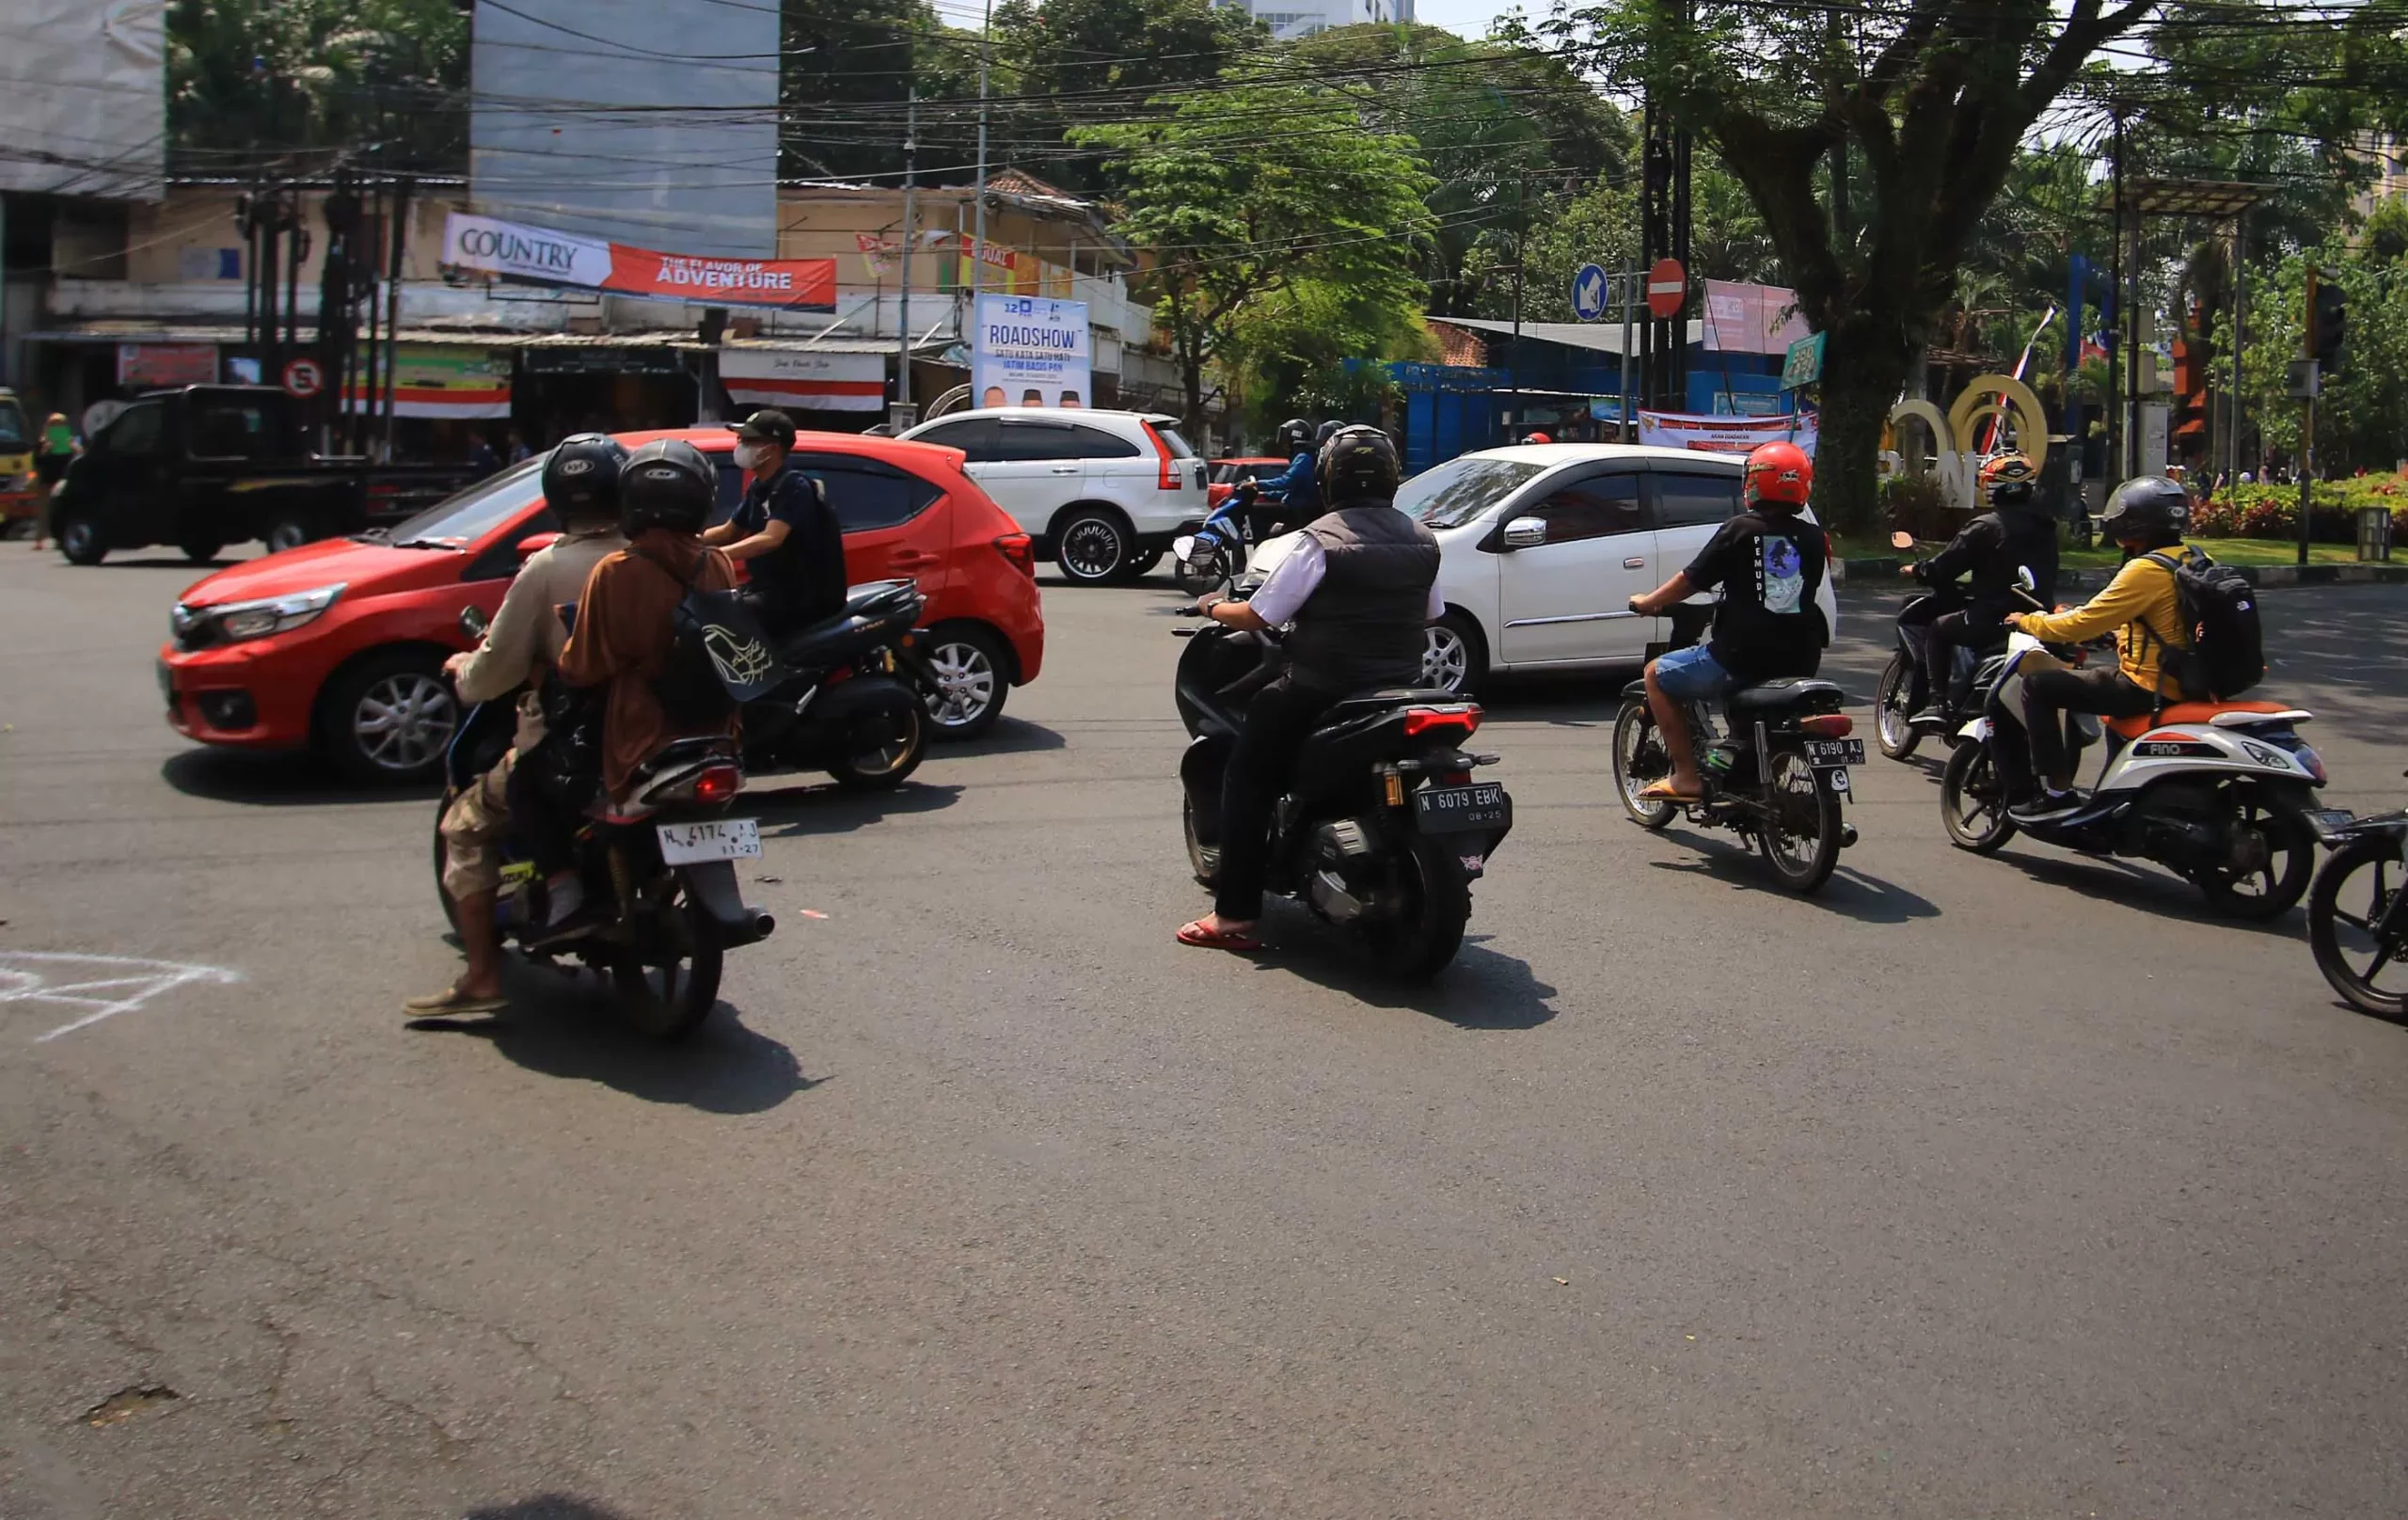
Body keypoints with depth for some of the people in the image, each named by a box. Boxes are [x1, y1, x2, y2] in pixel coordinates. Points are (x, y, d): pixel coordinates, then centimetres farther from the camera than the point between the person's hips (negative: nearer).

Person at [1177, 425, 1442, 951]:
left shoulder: (1321, 540, -13)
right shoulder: (1421, 541, 5)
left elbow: (1257, 616, -13)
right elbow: (1430, 615, 18)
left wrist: (1215, 607, 7)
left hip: (1321, 691, -6)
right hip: (1399, 688, 6)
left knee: (1247, 776, 6)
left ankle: (1236, 913, -2)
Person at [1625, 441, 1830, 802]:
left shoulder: (1740, 530, -6)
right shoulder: (1813, 538, 6)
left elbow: (1691, 581, -1)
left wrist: (1646, 603, 18)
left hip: (1740, 658, -5)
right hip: (1799, 662, 6)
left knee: (1657, 674, 15)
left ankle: (1686, 776, 6)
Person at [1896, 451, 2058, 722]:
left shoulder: (1985, 527, -10)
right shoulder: (2046, 527, 11)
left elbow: (1945, 567, -7)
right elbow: (2049, 575, 20)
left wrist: (1916, 570, 13)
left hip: (1993, 620, -7)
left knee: (1935, 630, 11)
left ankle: (1937, 700, 1)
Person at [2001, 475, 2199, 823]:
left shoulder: (2147, 571, -20)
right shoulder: (2189, 560, 8)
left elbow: (2081, 625, -18)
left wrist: (2028, 621, -2)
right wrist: (2073, 613, 24)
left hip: (2148, 687, -10)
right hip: (2182, 681, 10)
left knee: (2038, 685, -8)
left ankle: (2058, 791, -9)